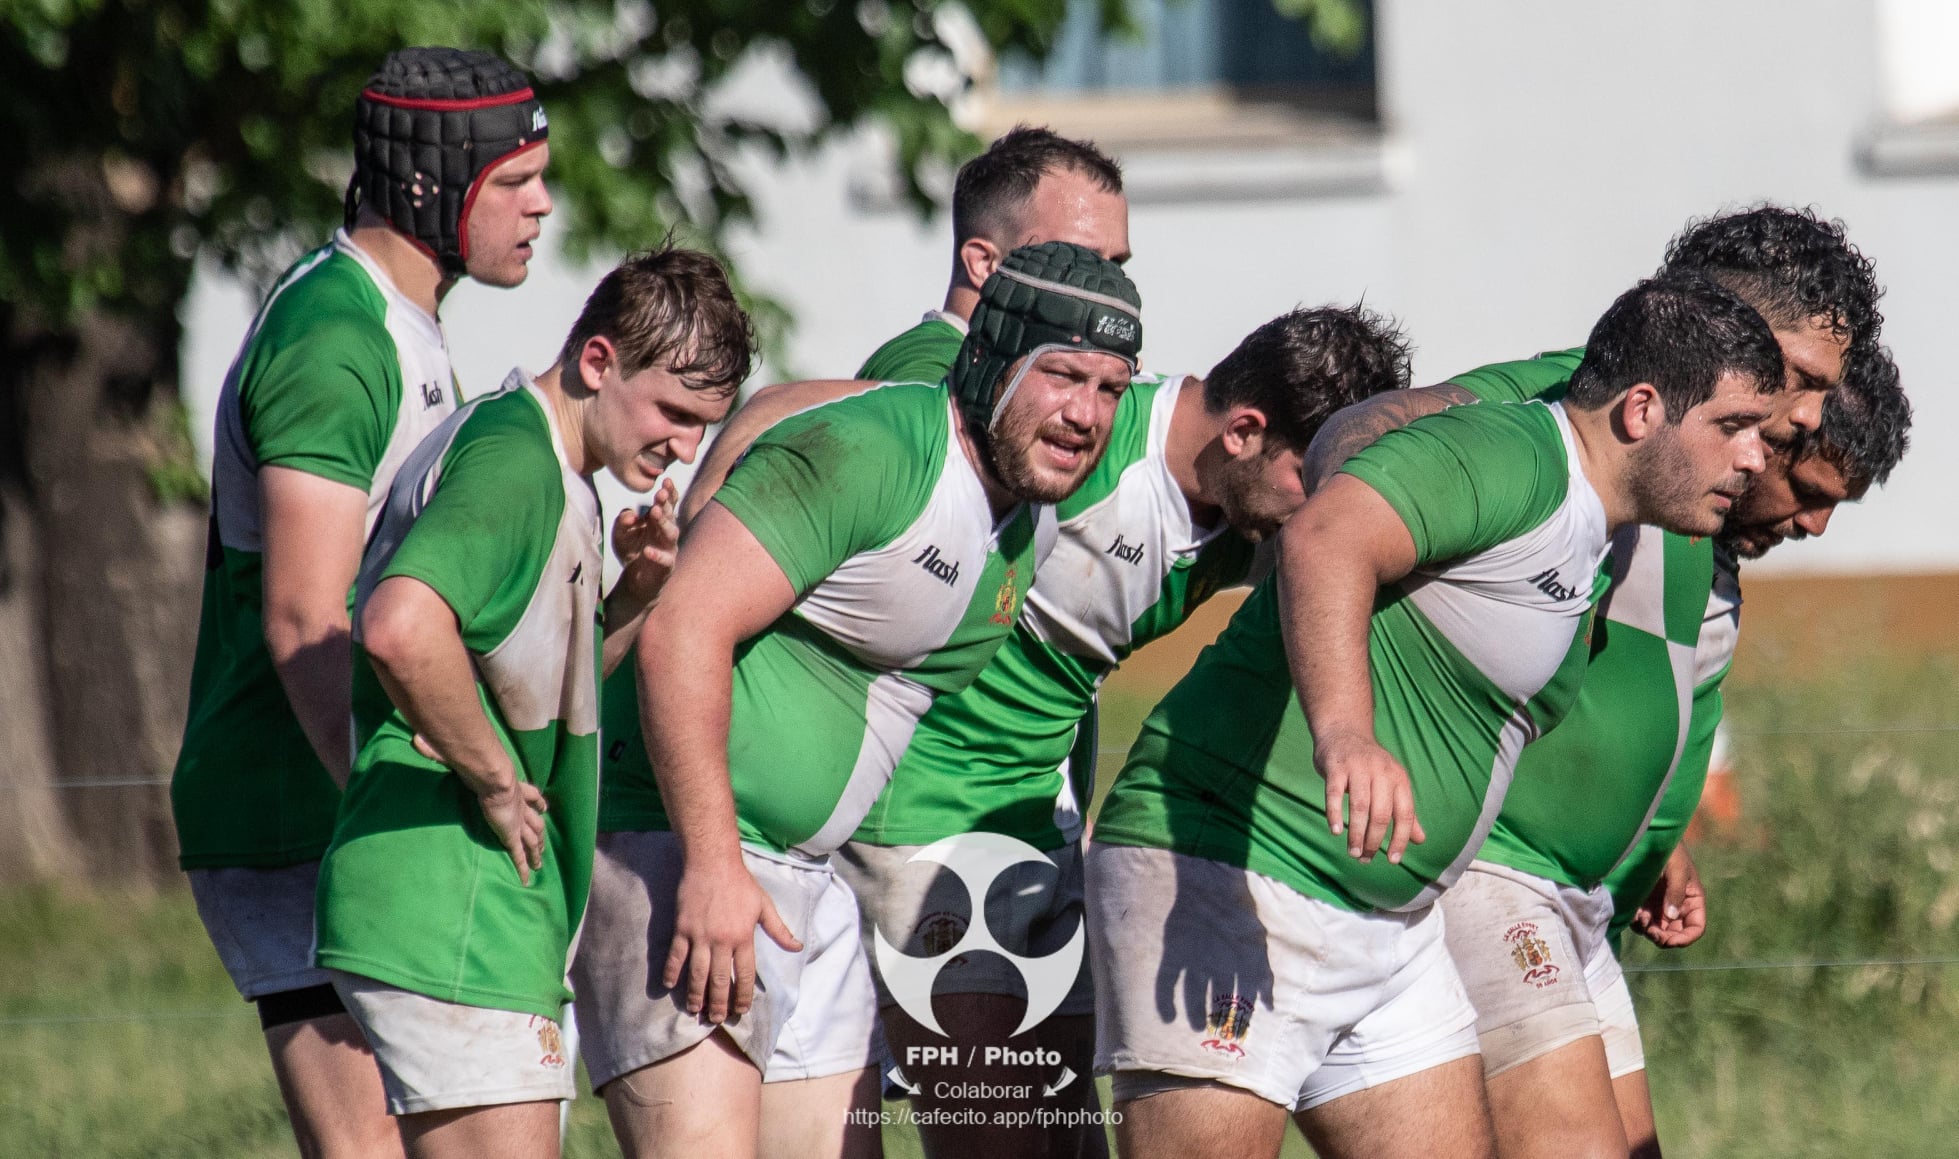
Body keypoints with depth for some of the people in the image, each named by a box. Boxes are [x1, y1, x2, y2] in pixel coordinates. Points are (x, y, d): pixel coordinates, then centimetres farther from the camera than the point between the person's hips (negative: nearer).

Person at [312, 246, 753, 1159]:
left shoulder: (544, 469, 19)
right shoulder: (515, 460, -14)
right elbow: (401, 627, -32)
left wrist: (637, 594, 8)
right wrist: (500, 784, -20)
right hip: (452, 914, -11)